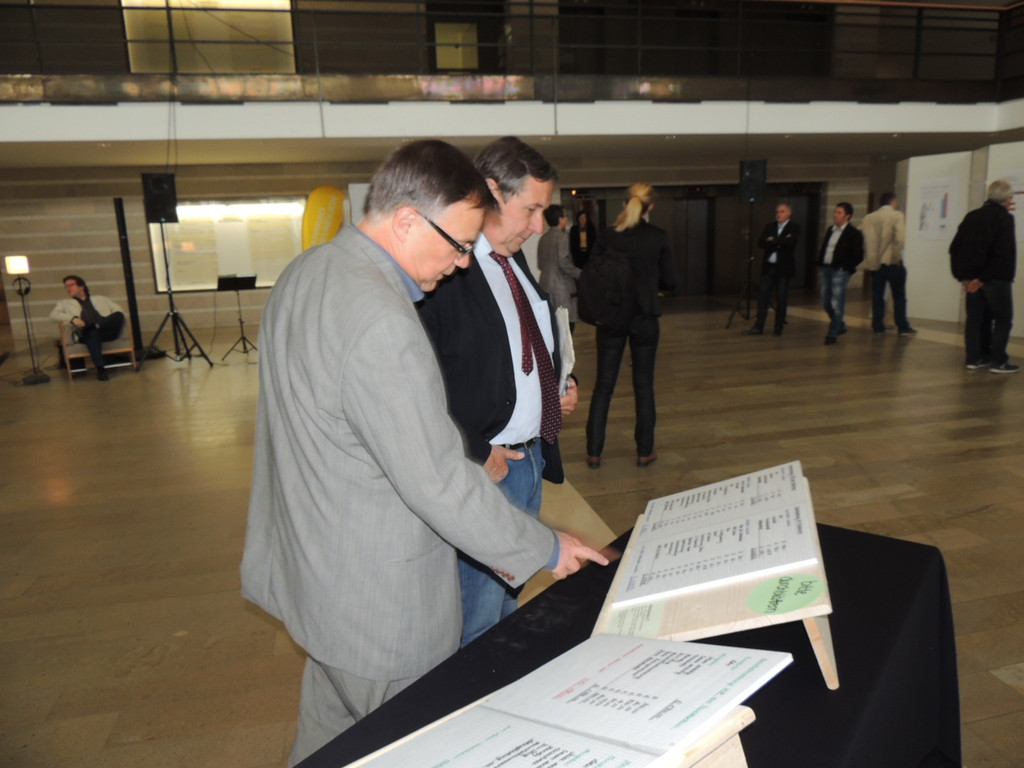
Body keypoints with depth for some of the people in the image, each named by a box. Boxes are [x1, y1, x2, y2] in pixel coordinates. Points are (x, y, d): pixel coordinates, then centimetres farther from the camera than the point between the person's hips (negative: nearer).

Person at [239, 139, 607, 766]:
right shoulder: (380, 323, -30)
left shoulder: (304, 273, 2)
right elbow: (438, 484, -27)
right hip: (377, 601, -9)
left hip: (313, 568, 9)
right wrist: (544, 550, -13)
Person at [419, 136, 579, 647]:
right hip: (482, 470, -9)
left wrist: (557, 392, 7)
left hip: (531, 457, 9)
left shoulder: (515, 261, 12)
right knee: (478, 623, 6)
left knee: (510, 604, 24)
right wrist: (474, 455, -22)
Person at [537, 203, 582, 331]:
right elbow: (564, 264, -18)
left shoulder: (543, 238, 12)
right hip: (562, 288, -8)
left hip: (546, 286, 8)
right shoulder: (562, 237, -10)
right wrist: (580, 274, -6)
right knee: (567, 325, -5)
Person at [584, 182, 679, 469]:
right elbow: (670, 281, -3)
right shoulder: (659, 237, -7)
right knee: (644, 385, 10)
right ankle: (644, 451, 19)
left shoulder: (607, 236, -5)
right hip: (645, 318, -1)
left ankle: (594, 452, 13)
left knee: (603, 385, 8)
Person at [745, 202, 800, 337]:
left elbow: (789, 242, -20)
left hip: (783, 268, -4)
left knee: (781, 300, 3)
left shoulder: (794, 228, -2)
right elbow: (760, 243, -2)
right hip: (768, 267, 4)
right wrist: (779, 243, -13)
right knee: (763, 297, 1)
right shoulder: (769, 226, 11)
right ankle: (758, 327, 4)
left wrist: (772, 241, -9)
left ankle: (779, 328, 12)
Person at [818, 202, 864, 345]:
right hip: (826, 269, 7)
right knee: (826, 303, 12)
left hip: (840, 271, -7)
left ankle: (833, 334, 3)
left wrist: (844, 267, -12)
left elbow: (858, 256, -8)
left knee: (837, 304, -5)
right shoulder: (831, 230, 14)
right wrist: (820, 263, 8)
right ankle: (840, 326, 31)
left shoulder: (854, 233, -6)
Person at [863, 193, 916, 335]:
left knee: (877, 296, 9)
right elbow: (899, 238, -19)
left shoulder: (868, 218, 5)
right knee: (899, 296, 5)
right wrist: (897, 257, -9)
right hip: (892, 262, -3)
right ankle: (902, 327, 7)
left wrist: (869, 258, 7)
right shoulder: (897, 215, -7)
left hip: (874, 263, 3)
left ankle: (877, 326, 8)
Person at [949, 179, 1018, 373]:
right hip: (996, 278, -5)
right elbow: (1003, 253, -19)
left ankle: (974, 358, 13)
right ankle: (998, 361, 3)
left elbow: (954, 248, 7)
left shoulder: (972, 216, 7)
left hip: (972, 279, 5)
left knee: (975, 318, 11)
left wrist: (962, 275, 7)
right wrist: (984, 279, -15)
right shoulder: (1005, 218, -10)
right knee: (1003, 319, 5)